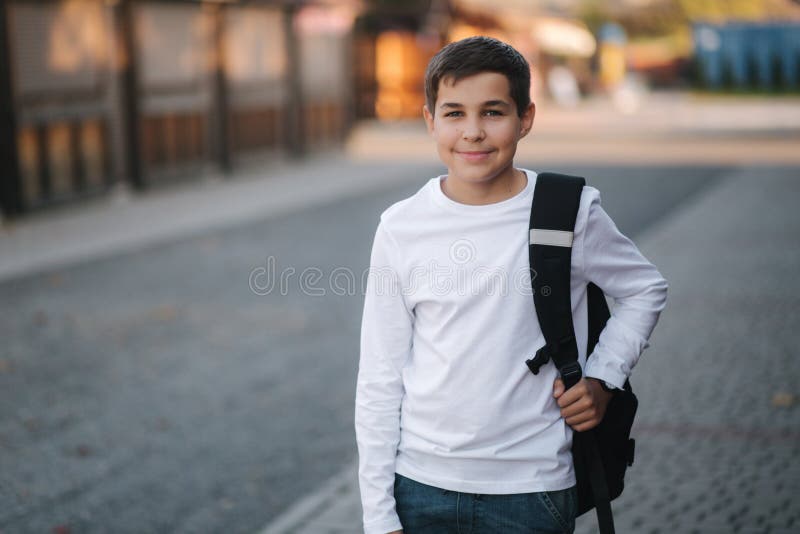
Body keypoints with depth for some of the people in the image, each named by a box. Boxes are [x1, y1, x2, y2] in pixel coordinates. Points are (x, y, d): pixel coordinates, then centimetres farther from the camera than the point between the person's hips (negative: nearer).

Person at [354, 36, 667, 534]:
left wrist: (603, 377, -3)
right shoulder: (401, 228, -4)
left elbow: (646, 290, 12)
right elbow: (379, 381, 0)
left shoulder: (570, 213, -6)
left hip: (531, 492, 0)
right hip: (421, 487, 1)